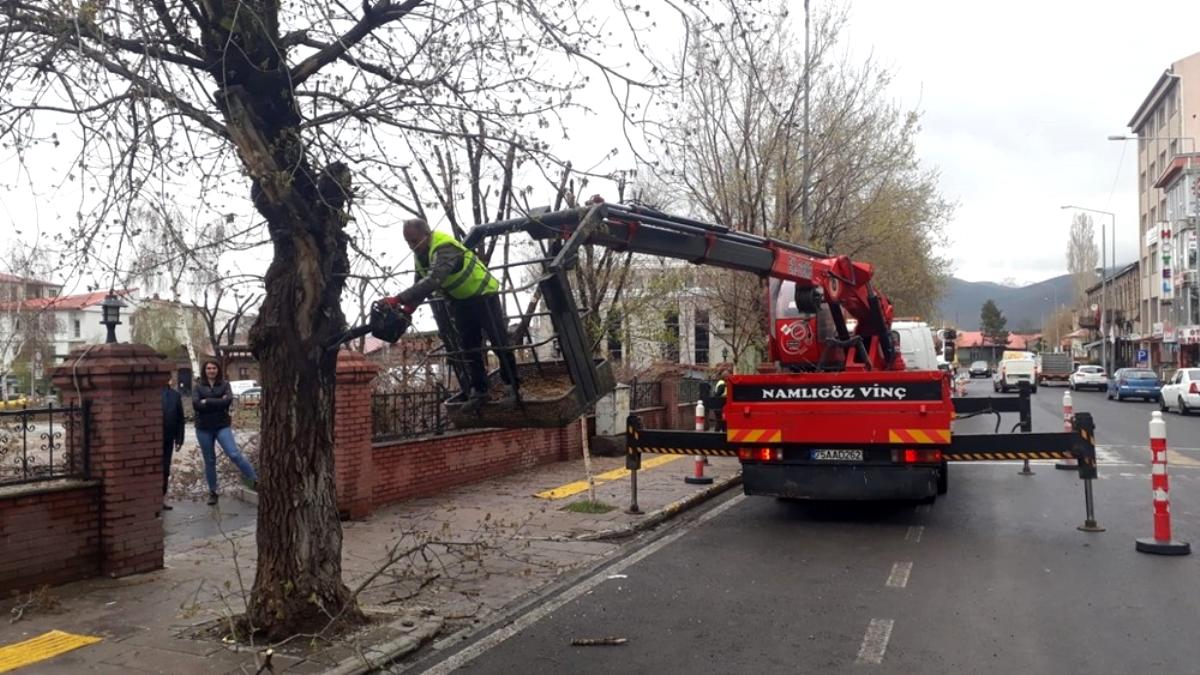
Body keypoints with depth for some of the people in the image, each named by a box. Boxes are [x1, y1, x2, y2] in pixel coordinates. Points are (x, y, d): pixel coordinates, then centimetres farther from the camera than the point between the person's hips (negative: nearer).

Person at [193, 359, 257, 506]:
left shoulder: (224, 385, 2)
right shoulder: (198, 387, 3)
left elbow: (228, 401, -15)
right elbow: (196, 405, -13)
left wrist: (207, 402, -13)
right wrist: (218, 402, -14)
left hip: (222, 426, -1)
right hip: (204, 429, 2)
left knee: (234, 454, -15)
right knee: (209, 461, 9)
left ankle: (255, 480, -7)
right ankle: (212, 492, 19)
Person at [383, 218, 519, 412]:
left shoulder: (444, 248, -32)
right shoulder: (421, 253, -2)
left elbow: (433, 281, -45)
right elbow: (420, 283, 2)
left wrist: (399, 299, -49)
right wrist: (409, 307, -16)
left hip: (482, 294, -9)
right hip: (459, 301, 9)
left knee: (499, 342, -4)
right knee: (469, 348, 8)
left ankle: (512, 387, 6)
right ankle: (478, 390, 14)